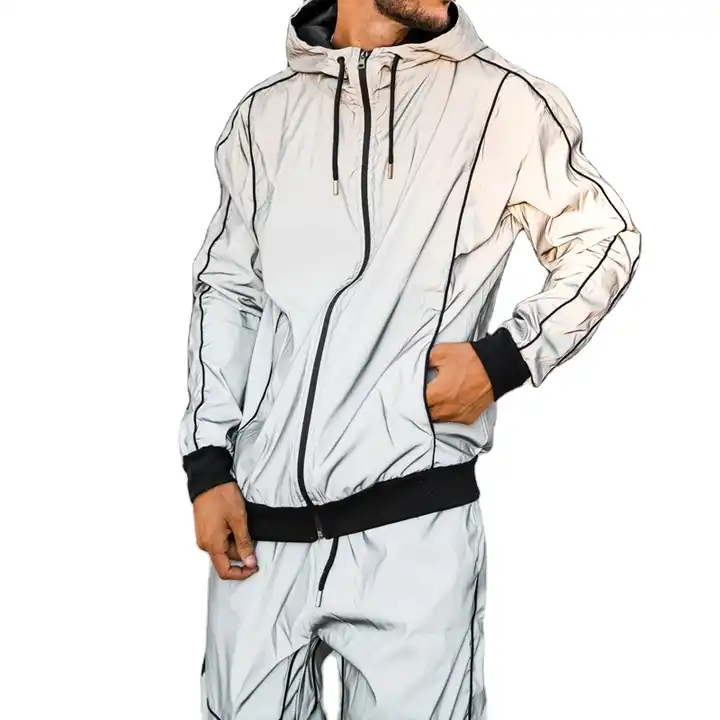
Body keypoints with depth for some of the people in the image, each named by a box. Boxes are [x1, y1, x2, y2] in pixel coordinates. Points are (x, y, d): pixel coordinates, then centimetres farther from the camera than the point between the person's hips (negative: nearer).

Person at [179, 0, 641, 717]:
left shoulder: (505, 101, 1)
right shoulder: (266, 112, 10)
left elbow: (604, 241, 10)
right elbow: (225, 289, 14)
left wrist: (507, 357, -5)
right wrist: (208, 464, 6)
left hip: (413, 524, -3)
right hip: (259, 523, 3)